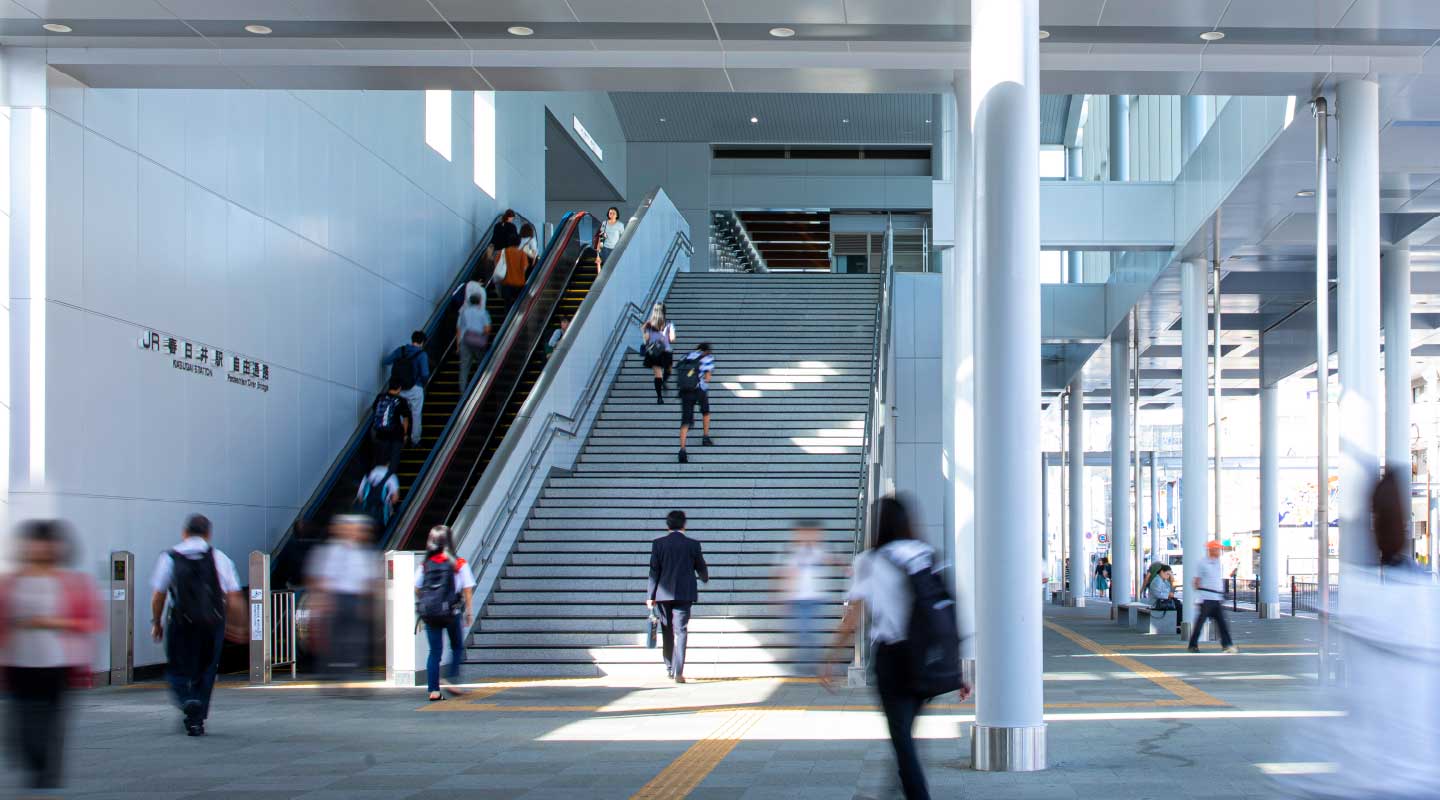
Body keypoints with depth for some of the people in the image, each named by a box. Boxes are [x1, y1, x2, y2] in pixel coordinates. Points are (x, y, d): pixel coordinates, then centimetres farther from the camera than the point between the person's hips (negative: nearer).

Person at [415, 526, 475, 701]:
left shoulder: (424, 565, 2)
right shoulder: (459, 564, -5)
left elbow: (417, 589, 5)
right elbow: (468, 589, -3)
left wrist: (422, 608, 18)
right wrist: (468, 611, 6)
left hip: (429, 613, 2)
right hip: (452, 612, -2)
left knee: (435, 651, 7)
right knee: (457, 647, 17)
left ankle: (433, 690, 2)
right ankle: (450, 680, 3)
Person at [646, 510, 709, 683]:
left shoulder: (658, 544, -1)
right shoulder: (693, 544, -3)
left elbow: (654, 571, -3)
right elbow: (701, 568, 8)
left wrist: (651, 596, 0)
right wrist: (705, 578, 31)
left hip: (664, 593, 1)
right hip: (684, 594, -1)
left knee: (667, 632, 15)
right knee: (680, 631, -3)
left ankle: (669, 668, 21)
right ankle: (678, 672, -12)